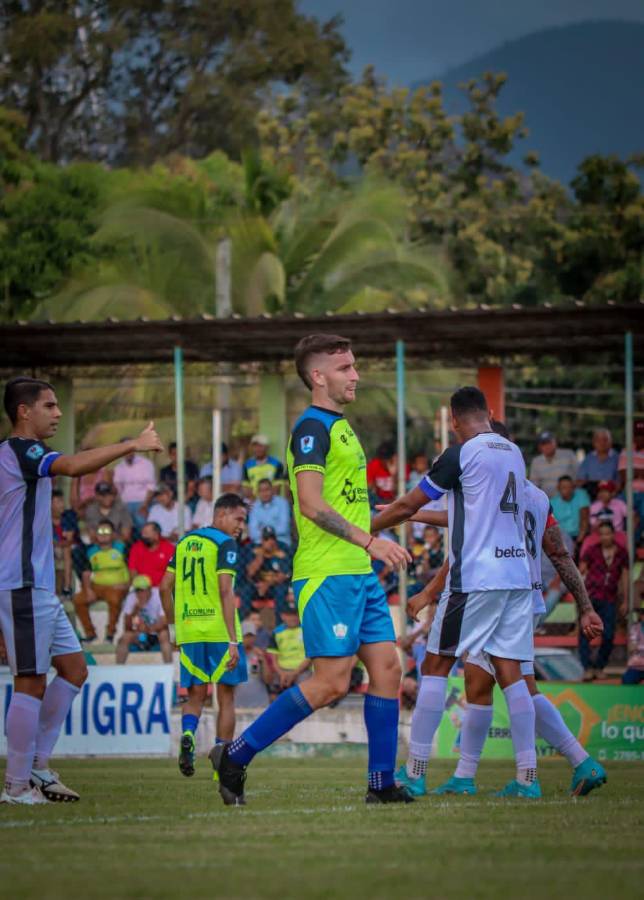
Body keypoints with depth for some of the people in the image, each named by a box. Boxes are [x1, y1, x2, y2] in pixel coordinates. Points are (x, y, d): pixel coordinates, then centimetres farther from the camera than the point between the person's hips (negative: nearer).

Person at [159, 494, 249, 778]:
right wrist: (233, 641, -16)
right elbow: (225, 592, -15)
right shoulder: (224, 543, -7)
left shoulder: (185, 542, 13)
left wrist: (174, 627, 22)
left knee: (195, 695, 12)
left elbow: (165, 587, 14)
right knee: (226, 697, 6)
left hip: (188, 630, 5)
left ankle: (187, 734, -18)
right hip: (219, 631, -5)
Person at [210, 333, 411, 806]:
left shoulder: (340, 427, 19)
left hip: (360, 575, 10)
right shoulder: (312, 427, -11)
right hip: (327, 574, -10)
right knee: (331, 683, -11)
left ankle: (383, 783, 8)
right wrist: (370, 542, -22)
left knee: (387, 668, 4)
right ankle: (235, 756, -2)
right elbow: (311, 504, -20)